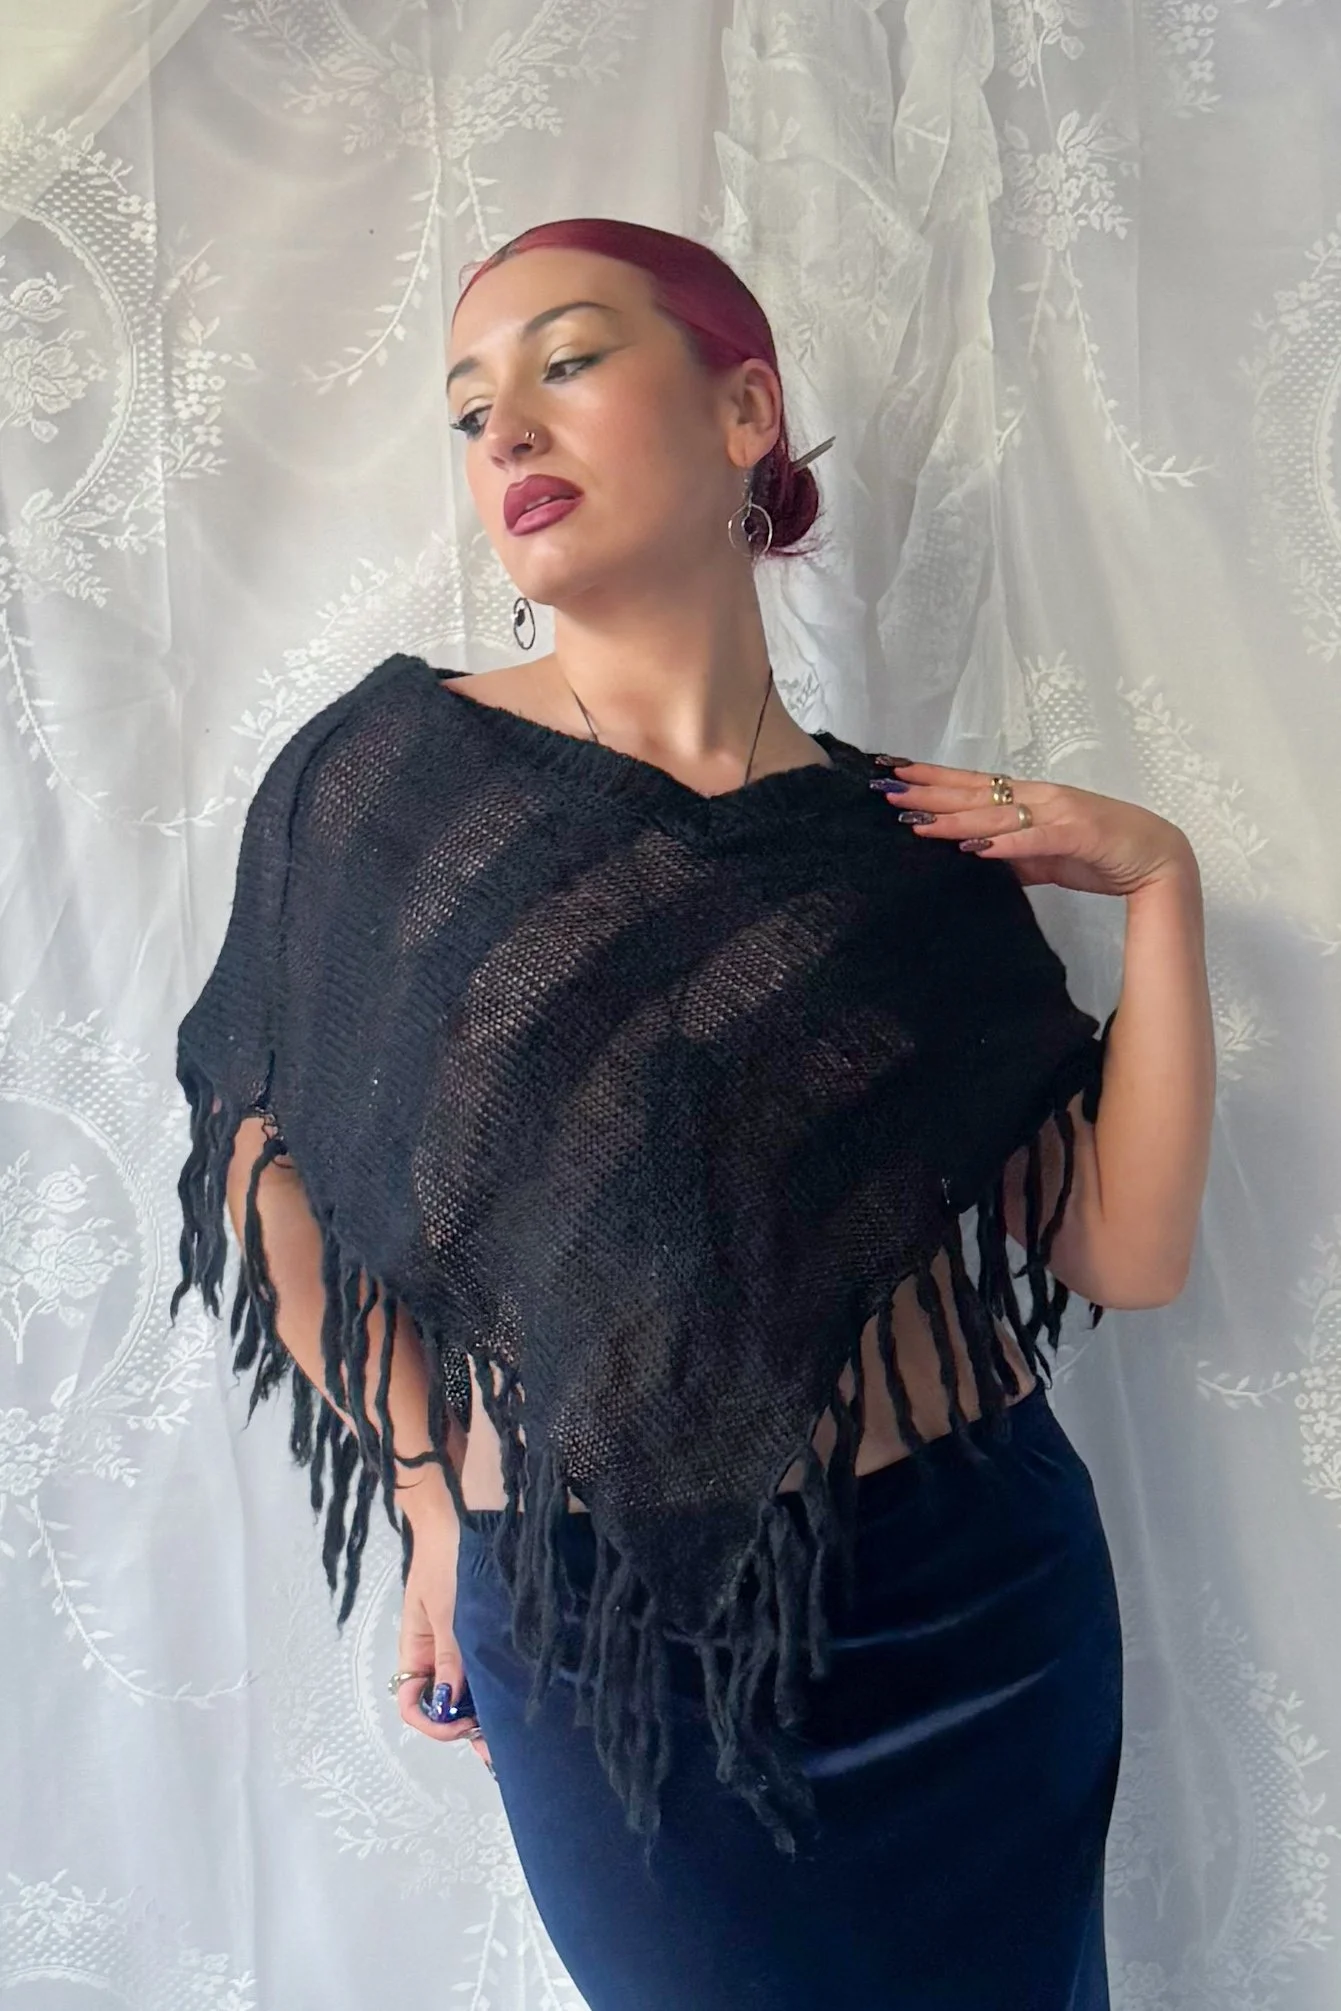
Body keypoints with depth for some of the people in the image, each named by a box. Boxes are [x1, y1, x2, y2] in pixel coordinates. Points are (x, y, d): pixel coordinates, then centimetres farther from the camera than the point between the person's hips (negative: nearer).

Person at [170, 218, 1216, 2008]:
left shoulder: (908, 845, -3)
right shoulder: (388, 773, -7)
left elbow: (1129, 1249, -5)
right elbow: (276, 1169, 0)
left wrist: (1158, 882, -9)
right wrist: (436, 1495, -1)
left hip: (977, 1600, 2)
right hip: (600, 1626, -1)